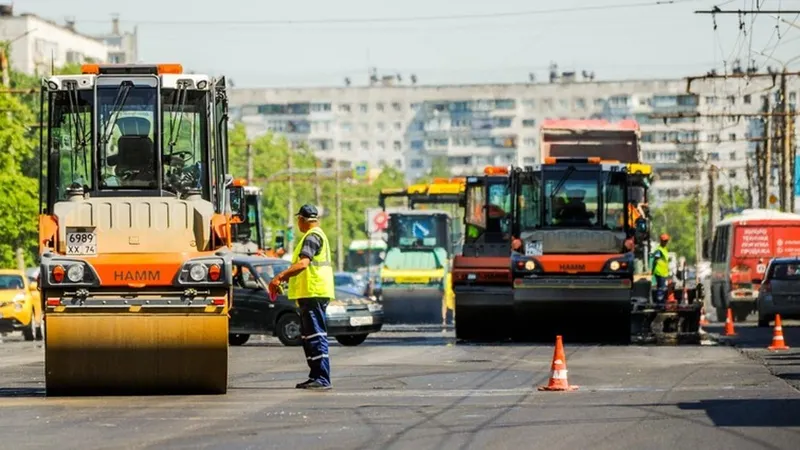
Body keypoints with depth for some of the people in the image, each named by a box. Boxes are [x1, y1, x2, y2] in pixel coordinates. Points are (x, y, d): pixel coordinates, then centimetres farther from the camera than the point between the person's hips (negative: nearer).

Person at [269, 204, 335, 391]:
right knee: (309, 336, 14)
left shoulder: (312, 237, -13)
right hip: (310, 293, 11)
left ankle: (322, 379, -17)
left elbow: (303, 263, -27)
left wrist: (280, 277, -34)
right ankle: (316, 376, 17)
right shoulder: (315, 236, 22)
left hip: (314, 293, -11)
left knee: (316, 336, -13)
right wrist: (283, 279, 26)